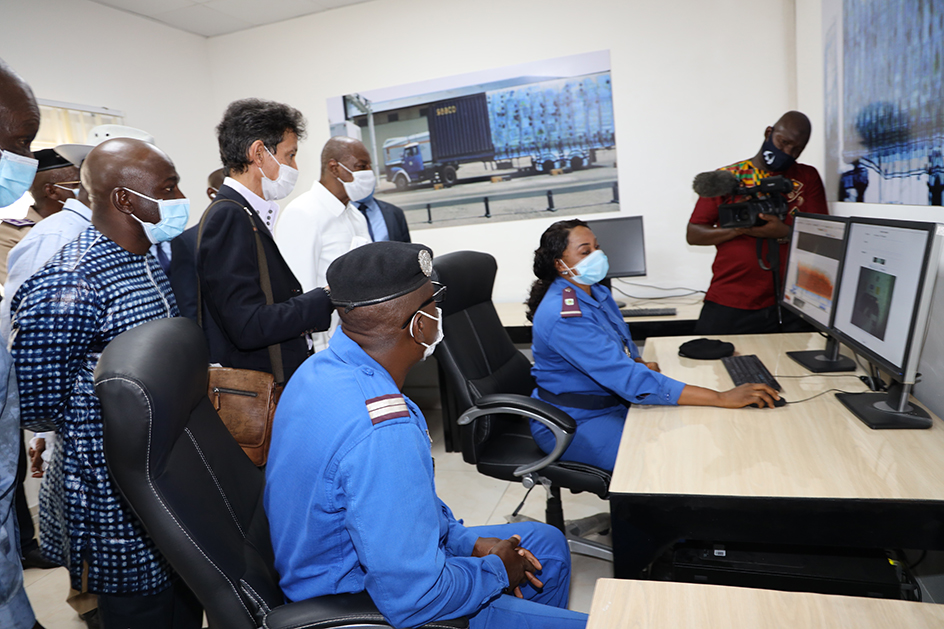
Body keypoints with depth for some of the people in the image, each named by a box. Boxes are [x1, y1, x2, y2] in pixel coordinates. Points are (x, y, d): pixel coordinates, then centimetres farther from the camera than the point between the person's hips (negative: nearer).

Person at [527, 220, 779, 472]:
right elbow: (628, 379, -35)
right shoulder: (563, 317, -29)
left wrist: (639, 365, -7)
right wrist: (723, 398, -36)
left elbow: (624, 342, 19)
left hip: (611, 401, 9)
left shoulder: (595, 292, 3)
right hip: (574, 423, -8)